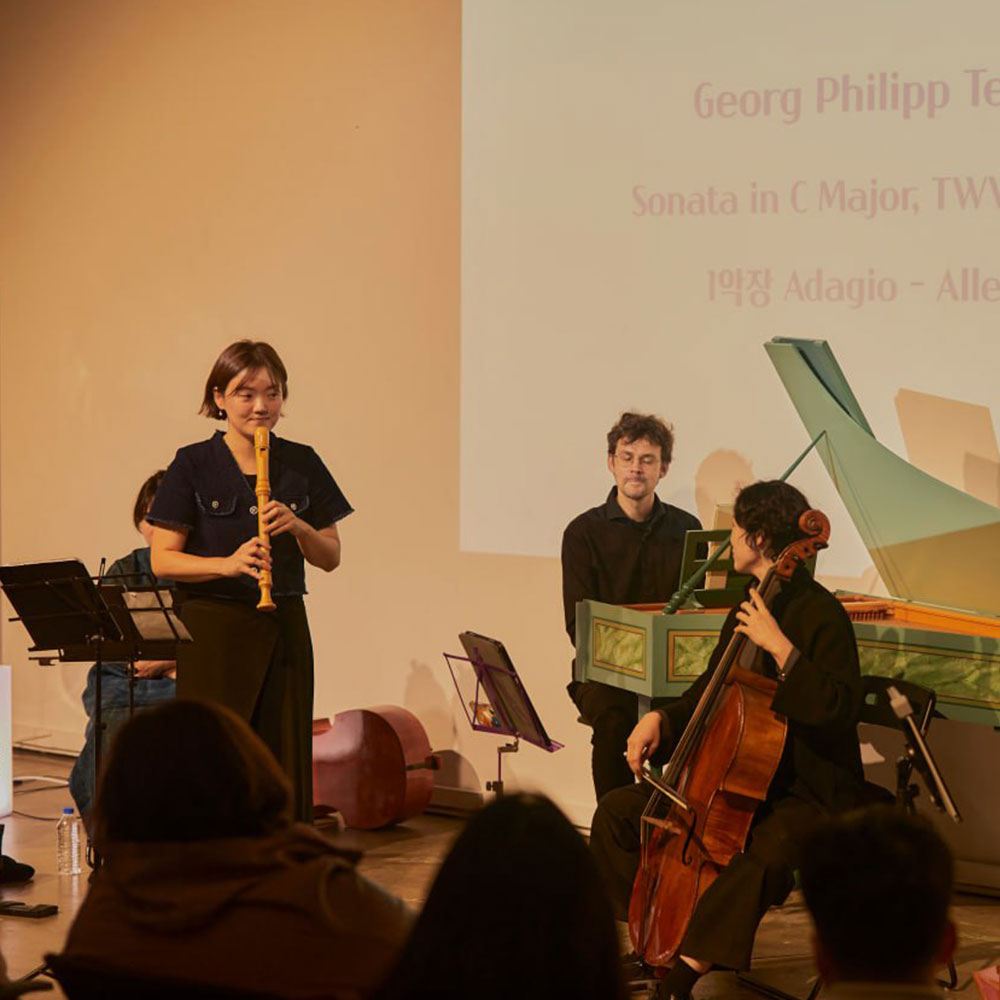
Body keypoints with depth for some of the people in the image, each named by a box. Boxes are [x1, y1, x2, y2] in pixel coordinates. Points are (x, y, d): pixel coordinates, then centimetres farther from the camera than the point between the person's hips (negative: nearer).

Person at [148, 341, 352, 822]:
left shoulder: (302, 465, 7)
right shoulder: (194, 465, -2)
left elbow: (330, 557, 9)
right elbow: (162, 560, -6)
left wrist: (297, 526, -11)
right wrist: (228, 564, -21)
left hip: (284, 630, 3)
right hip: (214, 629, -3)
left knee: (285, 763, 4)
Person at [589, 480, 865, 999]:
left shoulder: (820, 614, -15)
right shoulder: (746, 609, 11)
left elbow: (839, 708, -27)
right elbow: (709, 690, 23)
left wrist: (780, 647, -31)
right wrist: (661, 719, 5)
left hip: (809, 789, -9)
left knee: (766, 853, -41)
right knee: (617, 813, 5)